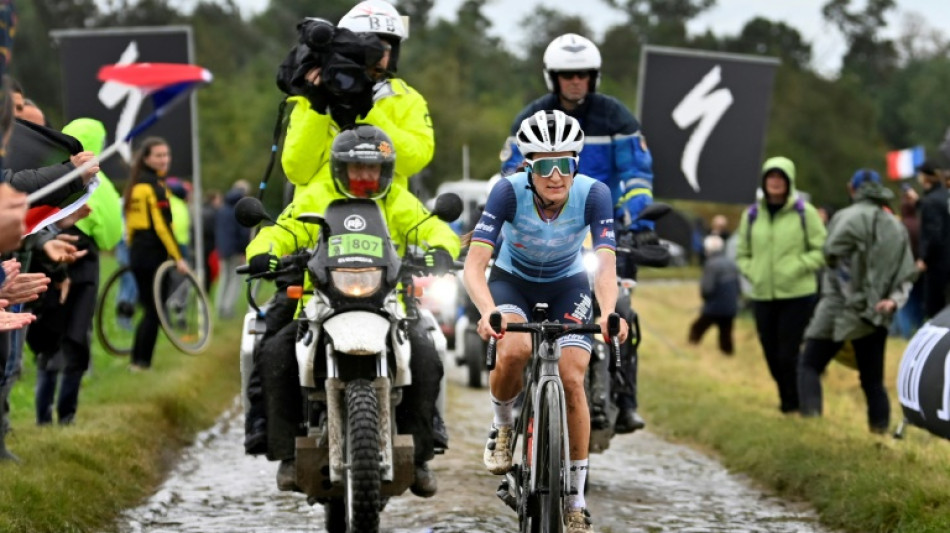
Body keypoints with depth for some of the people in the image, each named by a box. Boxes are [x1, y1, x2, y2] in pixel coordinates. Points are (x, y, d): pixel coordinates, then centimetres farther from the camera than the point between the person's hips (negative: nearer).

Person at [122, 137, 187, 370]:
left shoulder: (135, 183, 13)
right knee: (154, 311, -2)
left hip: (136, 252, 8)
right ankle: (142, 361, -1)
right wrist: (178, 257, -17)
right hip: (153, 254, -8)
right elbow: (161, 225, -18)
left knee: (149, 308, 15)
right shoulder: (155, 186, -12)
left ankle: (137, 360, 17)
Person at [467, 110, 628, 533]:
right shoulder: (510, 191, -29)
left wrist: (608, 313, -54)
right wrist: (488, 312, -53)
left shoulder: (593, 194, -27)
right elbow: (474, 264, -34)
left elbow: (606, 265, -33)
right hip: (511, 281, -1)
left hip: (567, 286, 1)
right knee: (514, 351, -31)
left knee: (571, 380, -14)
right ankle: (502, 427, 1)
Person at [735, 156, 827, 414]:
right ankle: (786, 400, 26)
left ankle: (793, 403, 7)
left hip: (797, 294, -4)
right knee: (772, 355, 8)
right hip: (763, 295, 4)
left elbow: (822, 250, 0)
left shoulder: (804, 213, -1)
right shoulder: (752, 215, 10)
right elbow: (742, 254, 19)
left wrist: (797, 267, -13)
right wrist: (753, 272, 0)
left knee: (788, 354, -8)